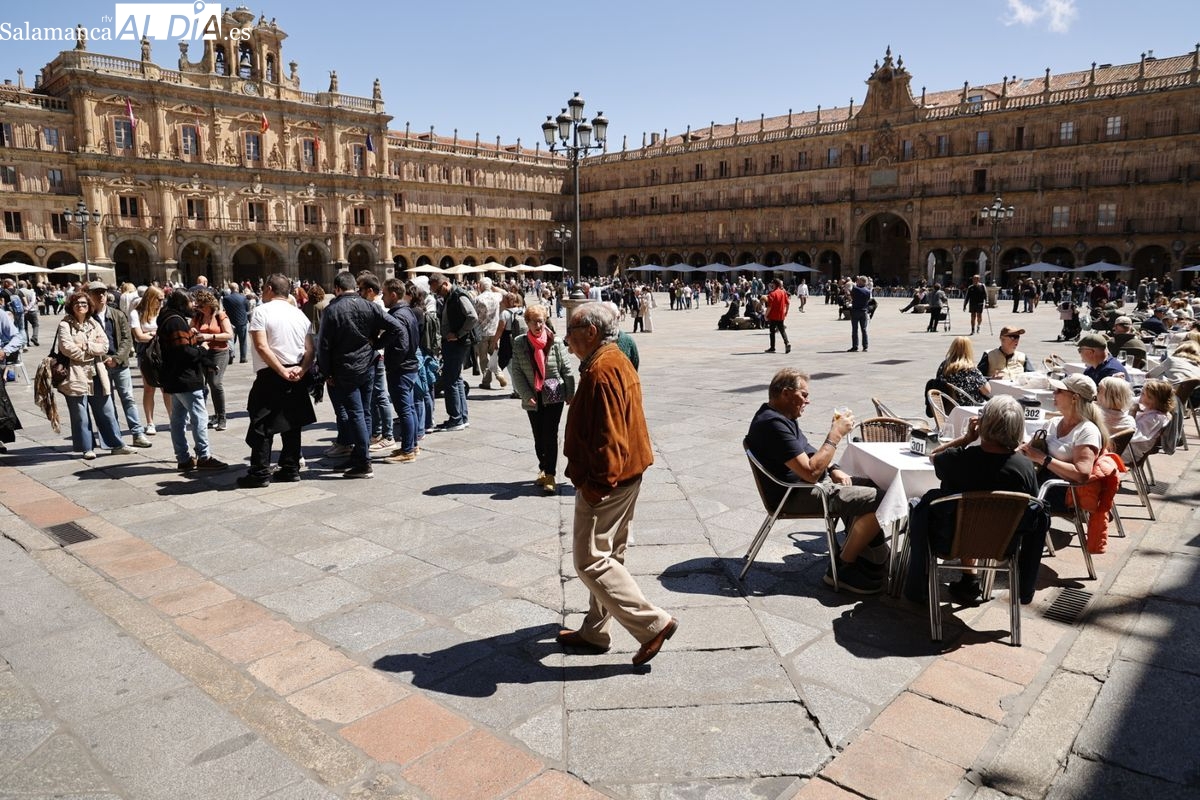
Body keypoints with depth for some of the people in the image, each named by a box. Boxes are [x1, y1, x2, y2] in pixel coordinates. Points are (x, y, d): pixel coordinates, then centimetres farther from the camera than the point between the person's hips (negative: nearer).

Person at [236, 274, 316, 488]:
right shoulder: (299, 314, 11)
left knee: (262, 426, 0)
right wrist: (300, 369, -9)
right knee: (291, 424, 11)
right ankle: (291, 469, 15)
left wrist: (282, 371, -16)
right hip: (297, 377, 6)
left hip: (270, 376, -6)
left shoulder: (261, 311, -7)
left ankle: (260, 473, 2)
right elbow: (310, 349, 3)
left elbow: (262, 347, -17)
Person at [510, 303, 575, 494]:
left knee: (550, 435, -6)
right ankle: (543, 469, 31)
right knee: (538, 437, 11)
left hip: (554, 396, -2)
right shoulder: (519, 344, 0)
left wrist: (570, 394, 0)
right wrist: (527, 395, -10)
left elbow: (567, 370, 0)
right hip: (533, 399, 2)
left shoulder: (556, 342, -4)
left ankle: (550, 475, 1)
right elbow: (517, 373, -2)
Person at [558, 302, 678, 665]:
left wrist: (595, 485, -21)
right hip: (626, 474, 11)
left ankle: (653, 623, 0)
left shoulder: (601, 371, -22)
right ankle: (594, 632, 30)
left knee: (590, 560, -2)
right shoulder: (617, 362, 12)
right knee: (606, 556, 17)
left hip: (605, 482, -11)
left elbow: (607, 437, -27)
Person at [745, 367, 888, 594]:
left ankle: (873, 558, 17)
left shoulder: (780, 416, 12)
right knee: (880, 501, -18)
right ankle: (843, 568, -5)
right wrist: (835, 435, -19)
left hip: (816, 482, 11)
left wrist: (833, 469, 4)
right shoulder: (773, 424, -23)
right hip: (797, 496, -11)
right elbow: (810, 472, -27)